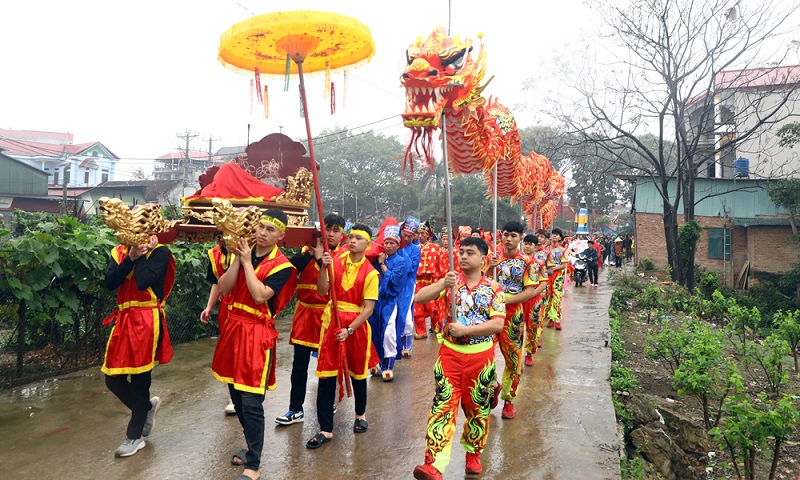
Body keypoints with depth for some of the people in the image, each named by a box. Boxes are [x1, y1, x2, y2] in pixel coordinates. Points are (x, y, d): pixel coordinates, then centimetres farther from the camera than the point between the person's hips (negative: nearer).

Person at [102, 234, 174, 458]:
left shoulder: (159, 251, -5)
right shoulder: (119, 252, 12)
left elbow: (143, 282, -20)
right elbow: (109, 282, -5)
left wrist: (141, 254, -10)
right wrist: (131, 257, -11)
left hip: (147, 321, -6)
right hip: (124, 320, 6)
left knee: (139, 380, 2)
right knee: (113, 379, 7)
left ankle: (135, 437, 19)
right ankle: (148, 406, 33)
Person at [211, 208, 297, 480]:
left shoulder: (282, 265, -11)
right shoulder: (244, 252, 8)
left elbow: (260, 296, -24)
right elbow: (223, 288, -1)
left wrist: (248, 261, -16)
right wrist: (238, 259, -10)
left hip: (257, 334, -7)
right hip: (233, 327, 7)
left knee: (251, 402, -6)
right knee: (236, 397, 18)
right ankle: (252, 447, 38)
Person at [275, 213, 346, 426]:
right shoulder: (308, 249, 4)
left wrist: (320, 259, -24)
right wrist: (310, 253, -20)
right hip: (305, 312, 2)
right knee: (299, 363, 4)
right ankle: (296, 409, 16)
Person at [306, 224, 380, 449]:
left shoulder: (370, 273, -8)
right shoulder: (335, 262, 0)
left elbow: (368, 308, -12)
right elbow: (322, 291, -7)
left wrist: (349, 330, -20)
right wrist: (324, 267, -20)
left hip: (356, 325, -1)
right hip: (331, 322, 2)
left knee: (358, 373, 16)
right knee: (326, 375, 1)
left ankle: (361, 414, 41)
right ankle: (326, 429, 12)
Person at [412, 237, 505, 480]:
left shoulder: (493, 288, -2)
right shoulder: (450, 280, 1)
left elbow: (498, 324, -13)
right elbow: (419, 298, -10)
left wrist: (465, 329, -21)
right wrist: (442, 284, -26)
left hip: (481, 357, 0)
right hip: (450, 354, 0)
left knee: (477, 408, 13)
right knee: (442, 407, -6)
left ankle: (473, 453, 36)